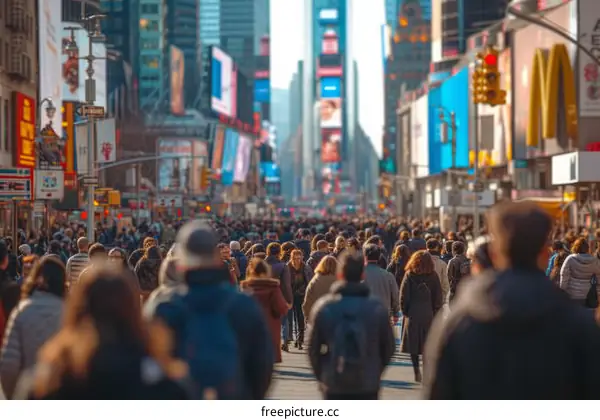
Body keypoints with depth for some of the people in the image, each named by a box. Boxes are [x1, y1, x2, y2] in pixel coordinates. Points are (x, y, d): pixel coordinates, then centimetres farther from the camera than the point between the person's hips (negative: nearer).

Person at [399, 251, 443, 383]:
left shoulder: (410, 274, -4)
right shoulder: (433, 276, 0)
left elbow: (404, 295, -4)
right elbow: (439, 296, 2)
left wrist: (405, 312, 5)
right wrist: (435, 312, 10)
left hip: (412, 313, -1)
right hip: (428, 314, 1)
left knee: (412, 343, 6)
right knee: (427, 344, 8)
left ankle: (416, 369, -3)